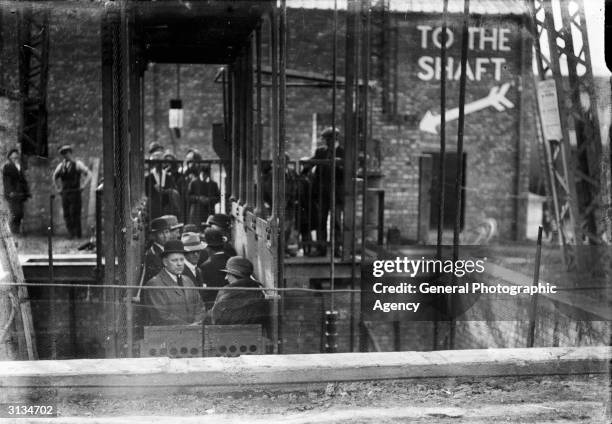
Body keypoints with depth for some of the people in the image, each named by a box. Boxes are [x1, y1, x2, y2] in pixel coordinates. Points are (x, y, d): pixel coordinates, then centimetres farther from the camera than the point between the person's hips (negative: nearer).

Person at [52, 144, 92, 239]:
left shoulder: (77, 164, -2)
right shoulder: (60, 166, 12)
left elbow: (89, 175, -4)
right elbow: (55, 177, 30)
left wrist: (82, 186, -8)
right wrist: (58, 188, 21)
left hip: (75, 193, -5)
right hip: (64, 194, 5)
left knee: (75, 214, -9)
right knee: (67, 215, 1)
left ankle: (78, 234, -2)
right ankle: (71, 233, 7)